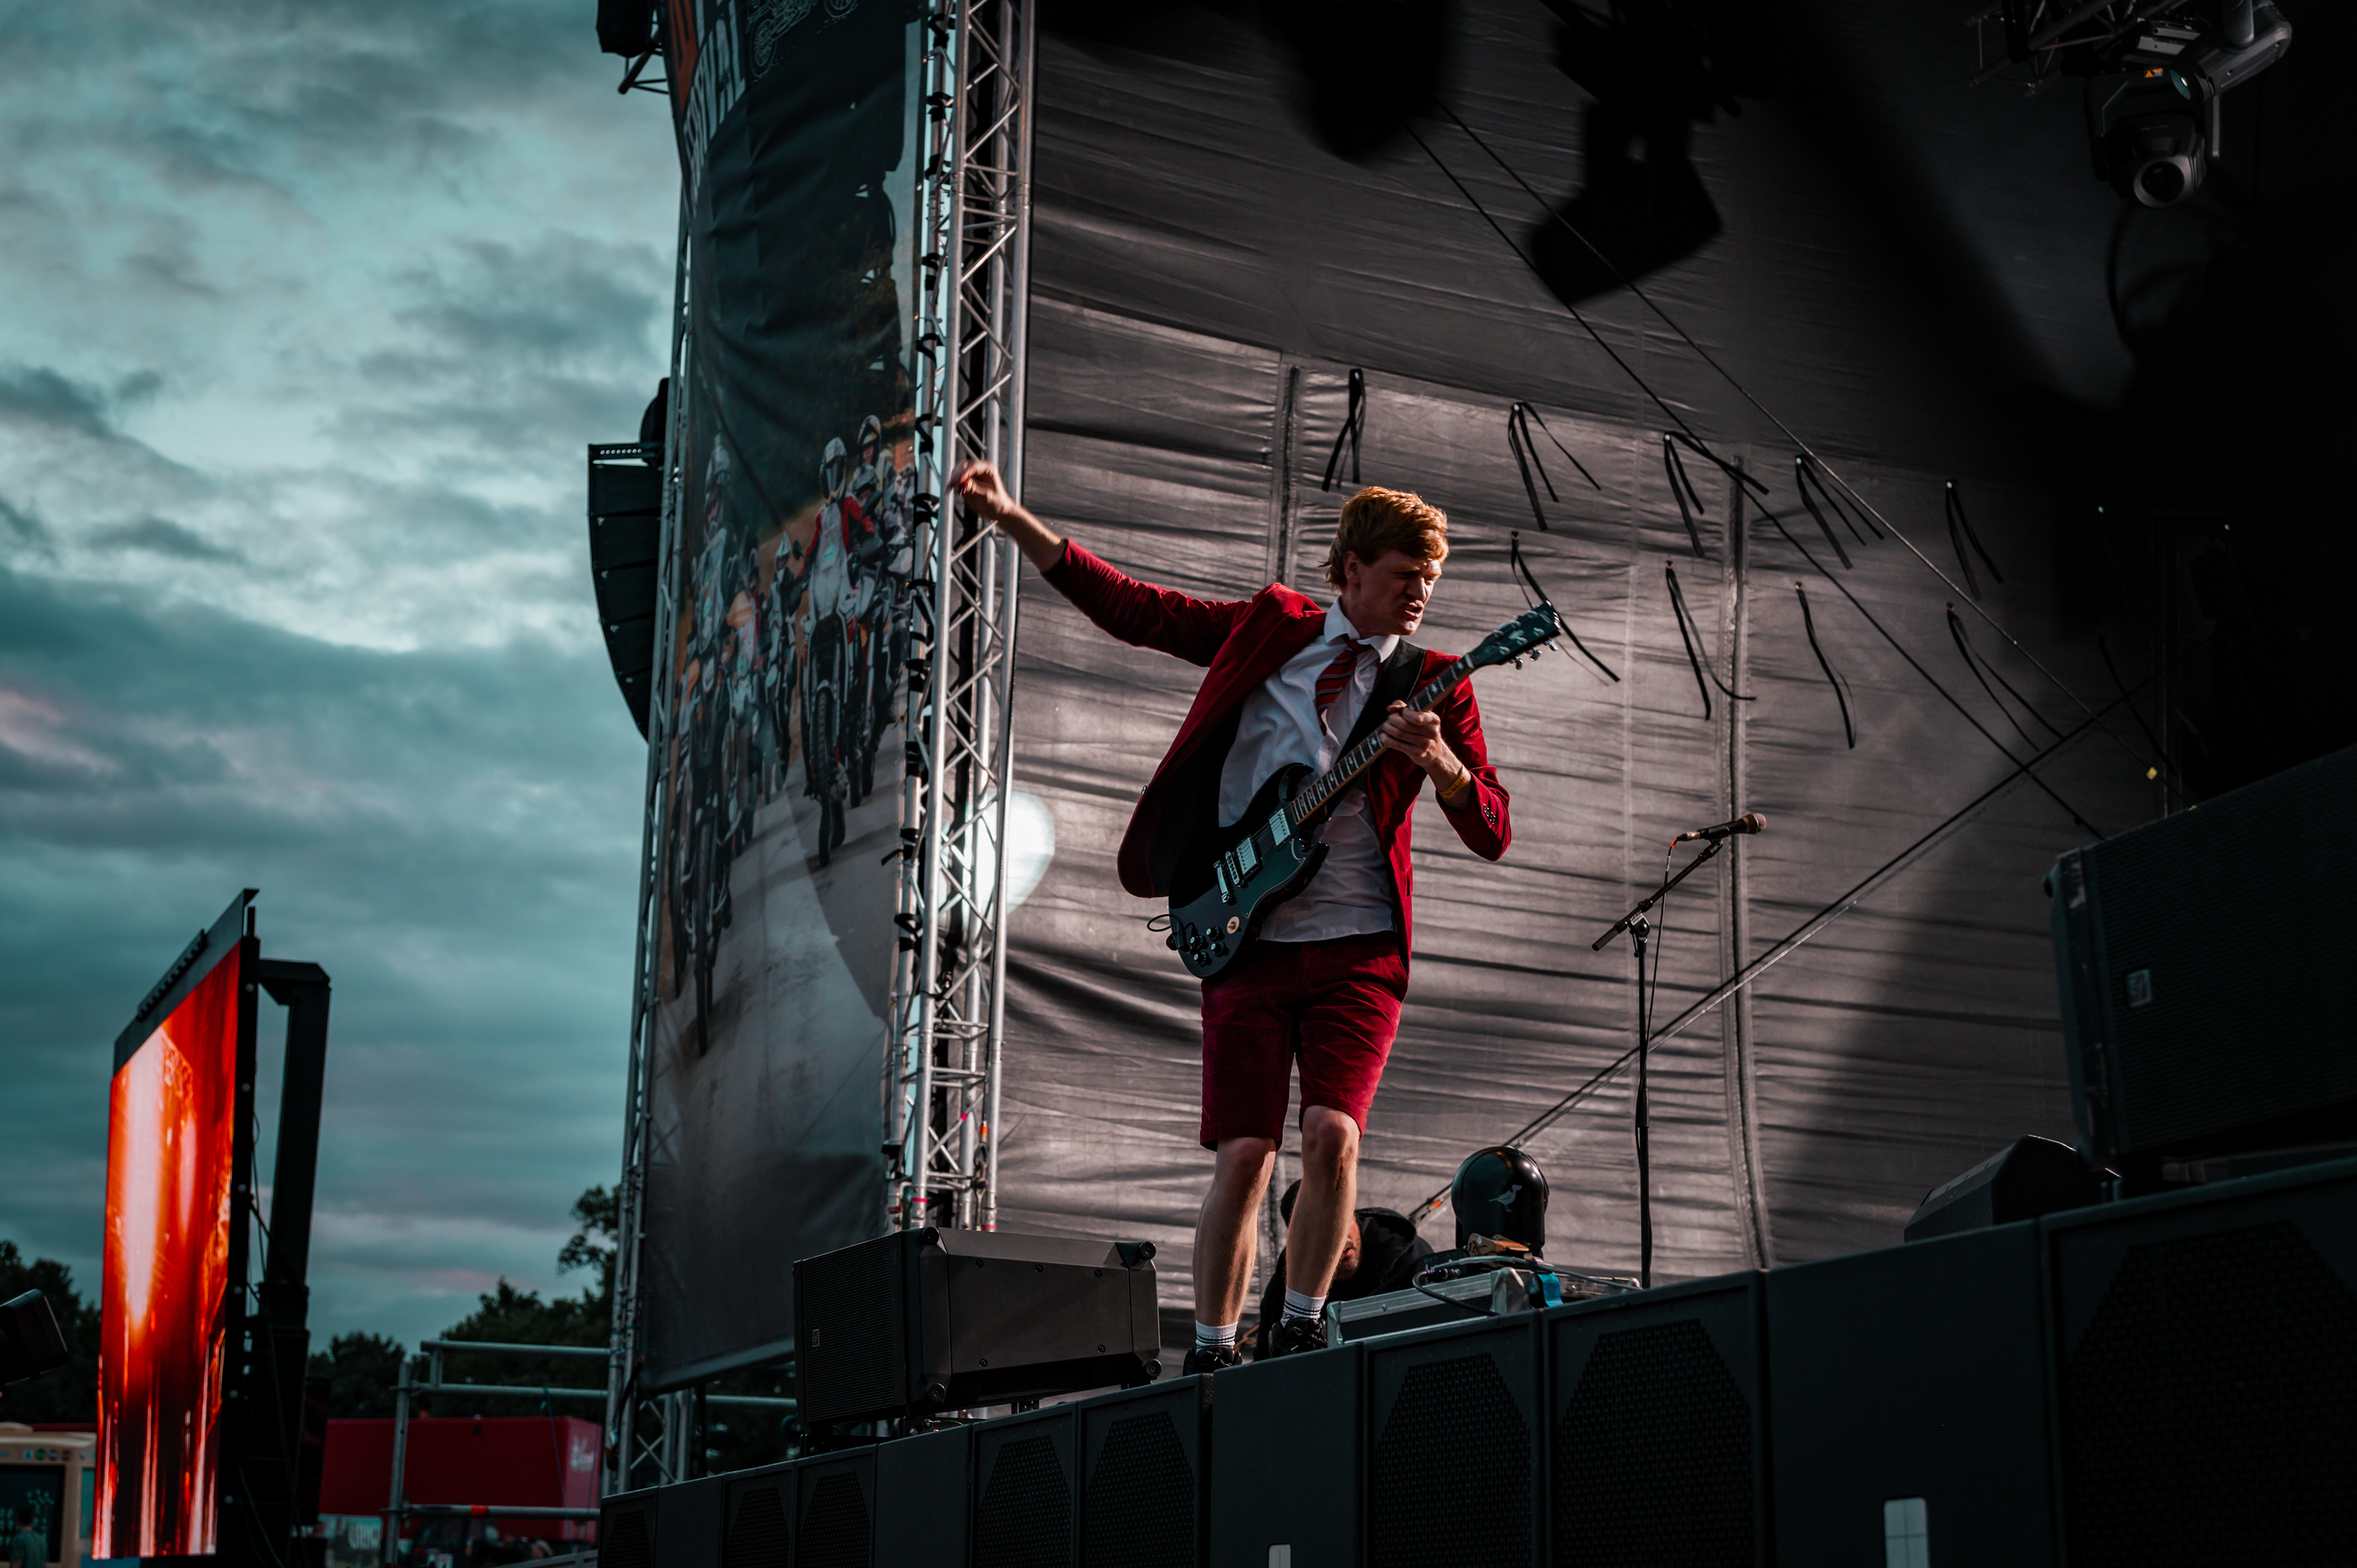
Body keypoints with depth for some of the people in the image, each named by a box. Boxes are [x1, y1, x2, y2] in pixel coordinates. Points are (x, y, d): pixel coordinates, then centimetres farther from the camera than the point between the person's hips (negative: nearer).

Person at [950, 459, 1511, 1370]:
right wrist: (1011, 520, 6)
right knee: (1243, 1157, -5)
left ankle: (1300, 1329, 1)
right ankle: (1210, 1354, 8)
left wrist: (1435, 758, -18)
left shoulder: (1431, 685, 6)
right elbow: (1125, 607, 12)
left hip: (1359, 950, 0)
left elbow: (1492, 836, 0)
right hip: (1247, 942, 1)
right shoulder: (1269, 629, 10)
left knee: (1331, 1133, -17)